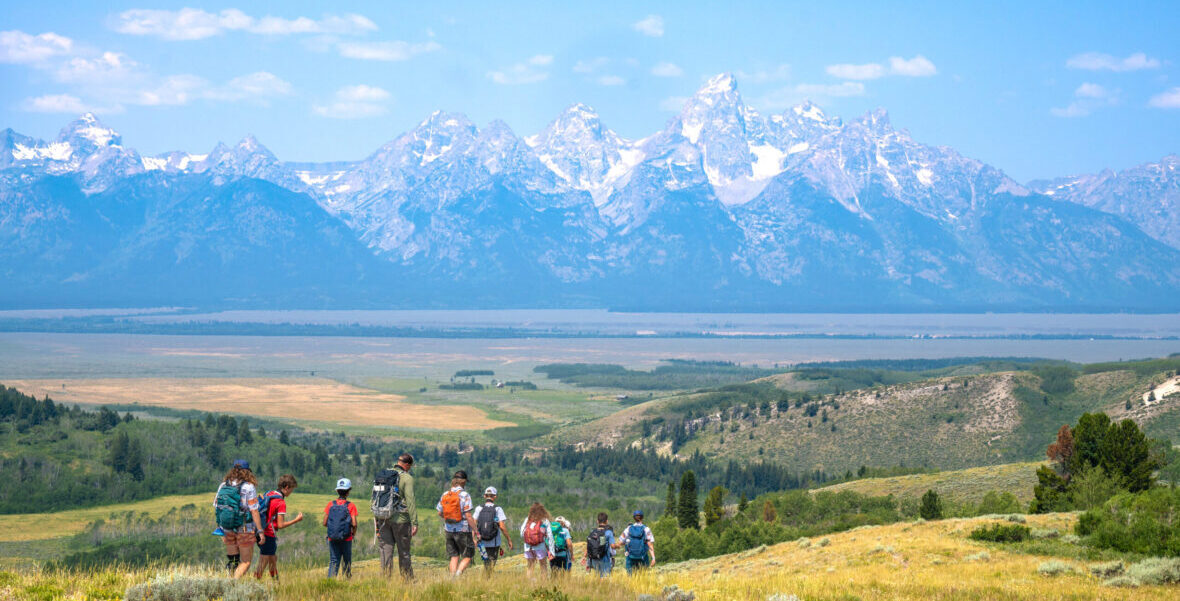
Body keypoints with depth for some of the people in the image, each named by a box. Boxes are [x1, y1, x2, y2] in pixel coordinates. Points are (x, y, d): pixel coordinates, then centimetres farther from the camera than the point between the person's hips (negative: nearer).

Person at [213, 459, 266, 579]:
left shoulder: (223, 486, 3)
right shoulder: (249, 487, -11)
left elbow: (216, 507, 7)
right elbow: (254, 511, -14)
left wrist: (220, 528, 17)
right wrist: (260, 531, -9)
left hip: (227, 529, 5)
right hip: (245, 529, -4)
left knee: (232, 561, 18)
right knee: (246, 562, 5)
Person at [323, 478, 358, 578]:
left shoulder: (330, 504, 1)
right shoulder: (351, 506, -6)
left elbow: (324, 523, -1)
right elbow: (354, 524, -13)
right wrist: (353, 532, 7)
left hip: (332, 539, 2)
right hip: (346, 539, -2)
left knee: (333, 561, 4)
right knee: (346, 562, 13)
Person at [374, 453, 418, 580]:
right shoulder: (407, 478, -8)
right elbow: (410, 501, -13)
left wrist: (376, 517, 15)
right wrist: (415, 523, -12)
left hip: (383, 518, 4)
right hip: (400, 519, -4)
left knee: (386, 550, 4)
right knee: (403, 552, 6)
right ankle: (408, 580, 14)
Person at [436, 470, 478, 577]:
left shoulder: (445, 495, 3)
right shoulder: (464, 495, -13)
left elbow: (440, 513, 11)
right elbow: (468, 516, -16)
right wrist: (476, 531, -10)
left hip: (449, 530, 5)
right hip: (463, 530, -5)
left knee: (454, 557, 13)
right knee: (467, 557, 5)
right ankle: (458, 575, -14)